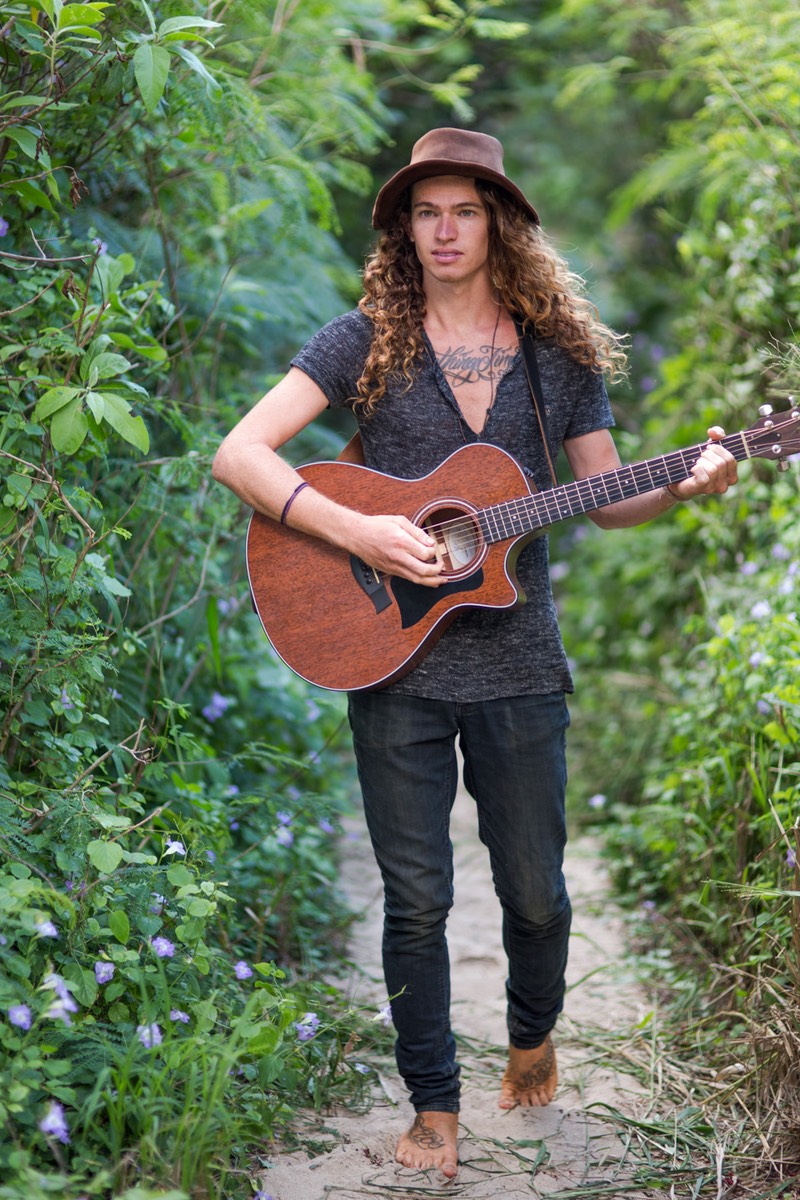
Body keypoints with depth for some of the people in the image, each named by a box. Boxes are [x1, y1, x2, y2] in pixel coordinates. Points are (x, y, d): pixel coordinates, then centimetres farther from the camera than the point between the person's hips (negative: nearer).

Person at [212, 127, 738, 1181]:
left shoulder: (559, 352, 4)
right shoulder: (365, 343, -3)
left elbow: (607, 498, 10)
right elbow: (239, 454, -11)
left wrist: (686, 487, -10)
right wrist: (357, 533, -22)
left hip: (518, 669, 2)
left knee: (535, 892, 11)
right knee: (416, 900, 5)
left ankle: (533, 1036, 41)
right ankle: (434, 1105, 20)